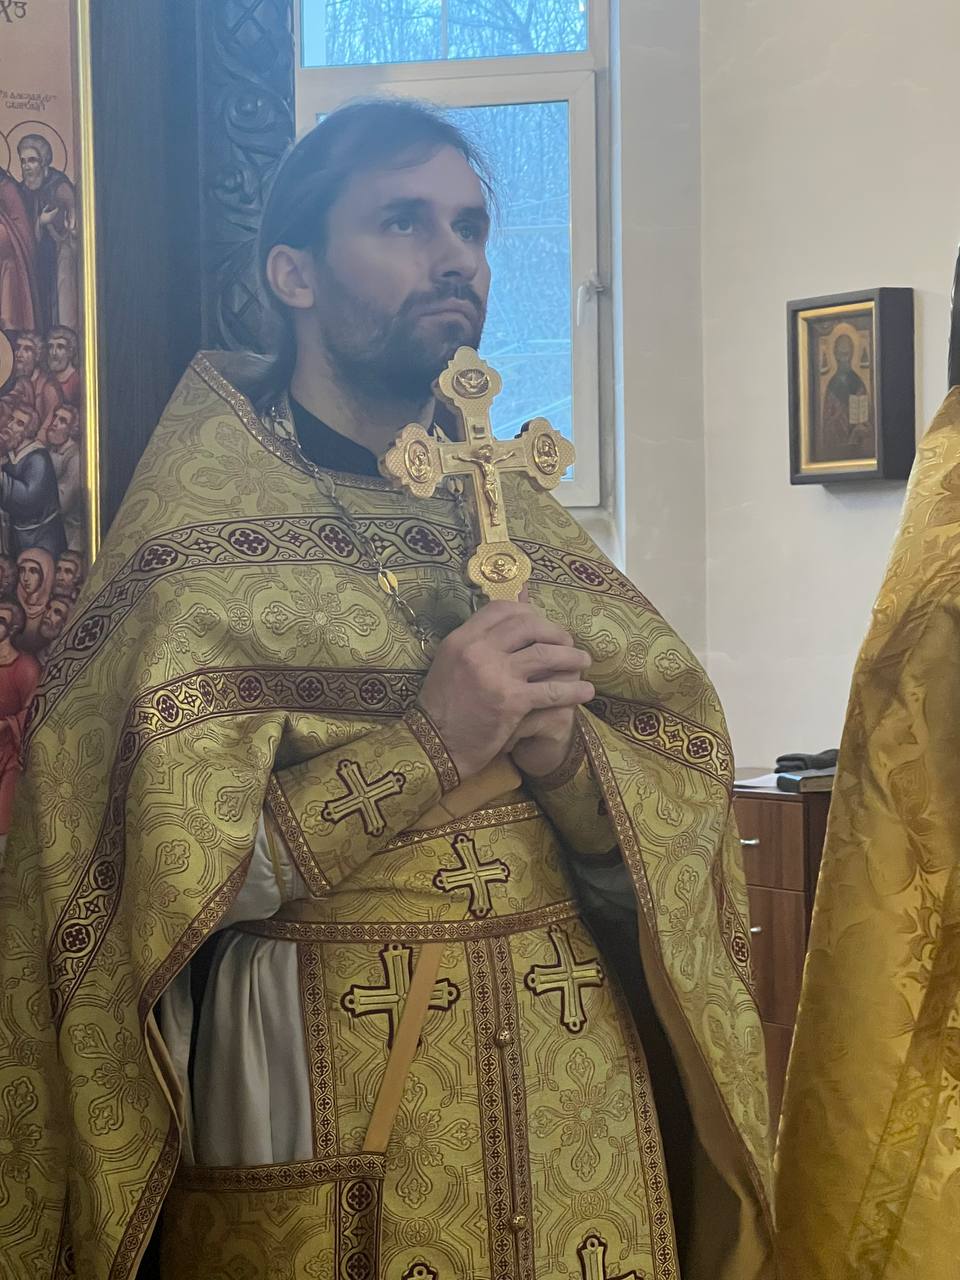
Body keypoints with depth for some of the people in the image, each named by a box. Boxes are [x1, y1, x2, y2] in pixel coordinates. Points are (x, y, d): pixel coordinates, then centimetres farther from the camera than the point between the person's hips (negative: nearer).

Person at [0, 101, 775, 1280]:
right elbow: (168, 881, -15)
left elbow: (690, 806, 2)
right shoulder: (202, 525, -7)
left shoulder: (518, 513, 8)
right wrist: (427, 744, -22)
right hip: (324, 1116, -5)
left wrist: (563, 752, -18)